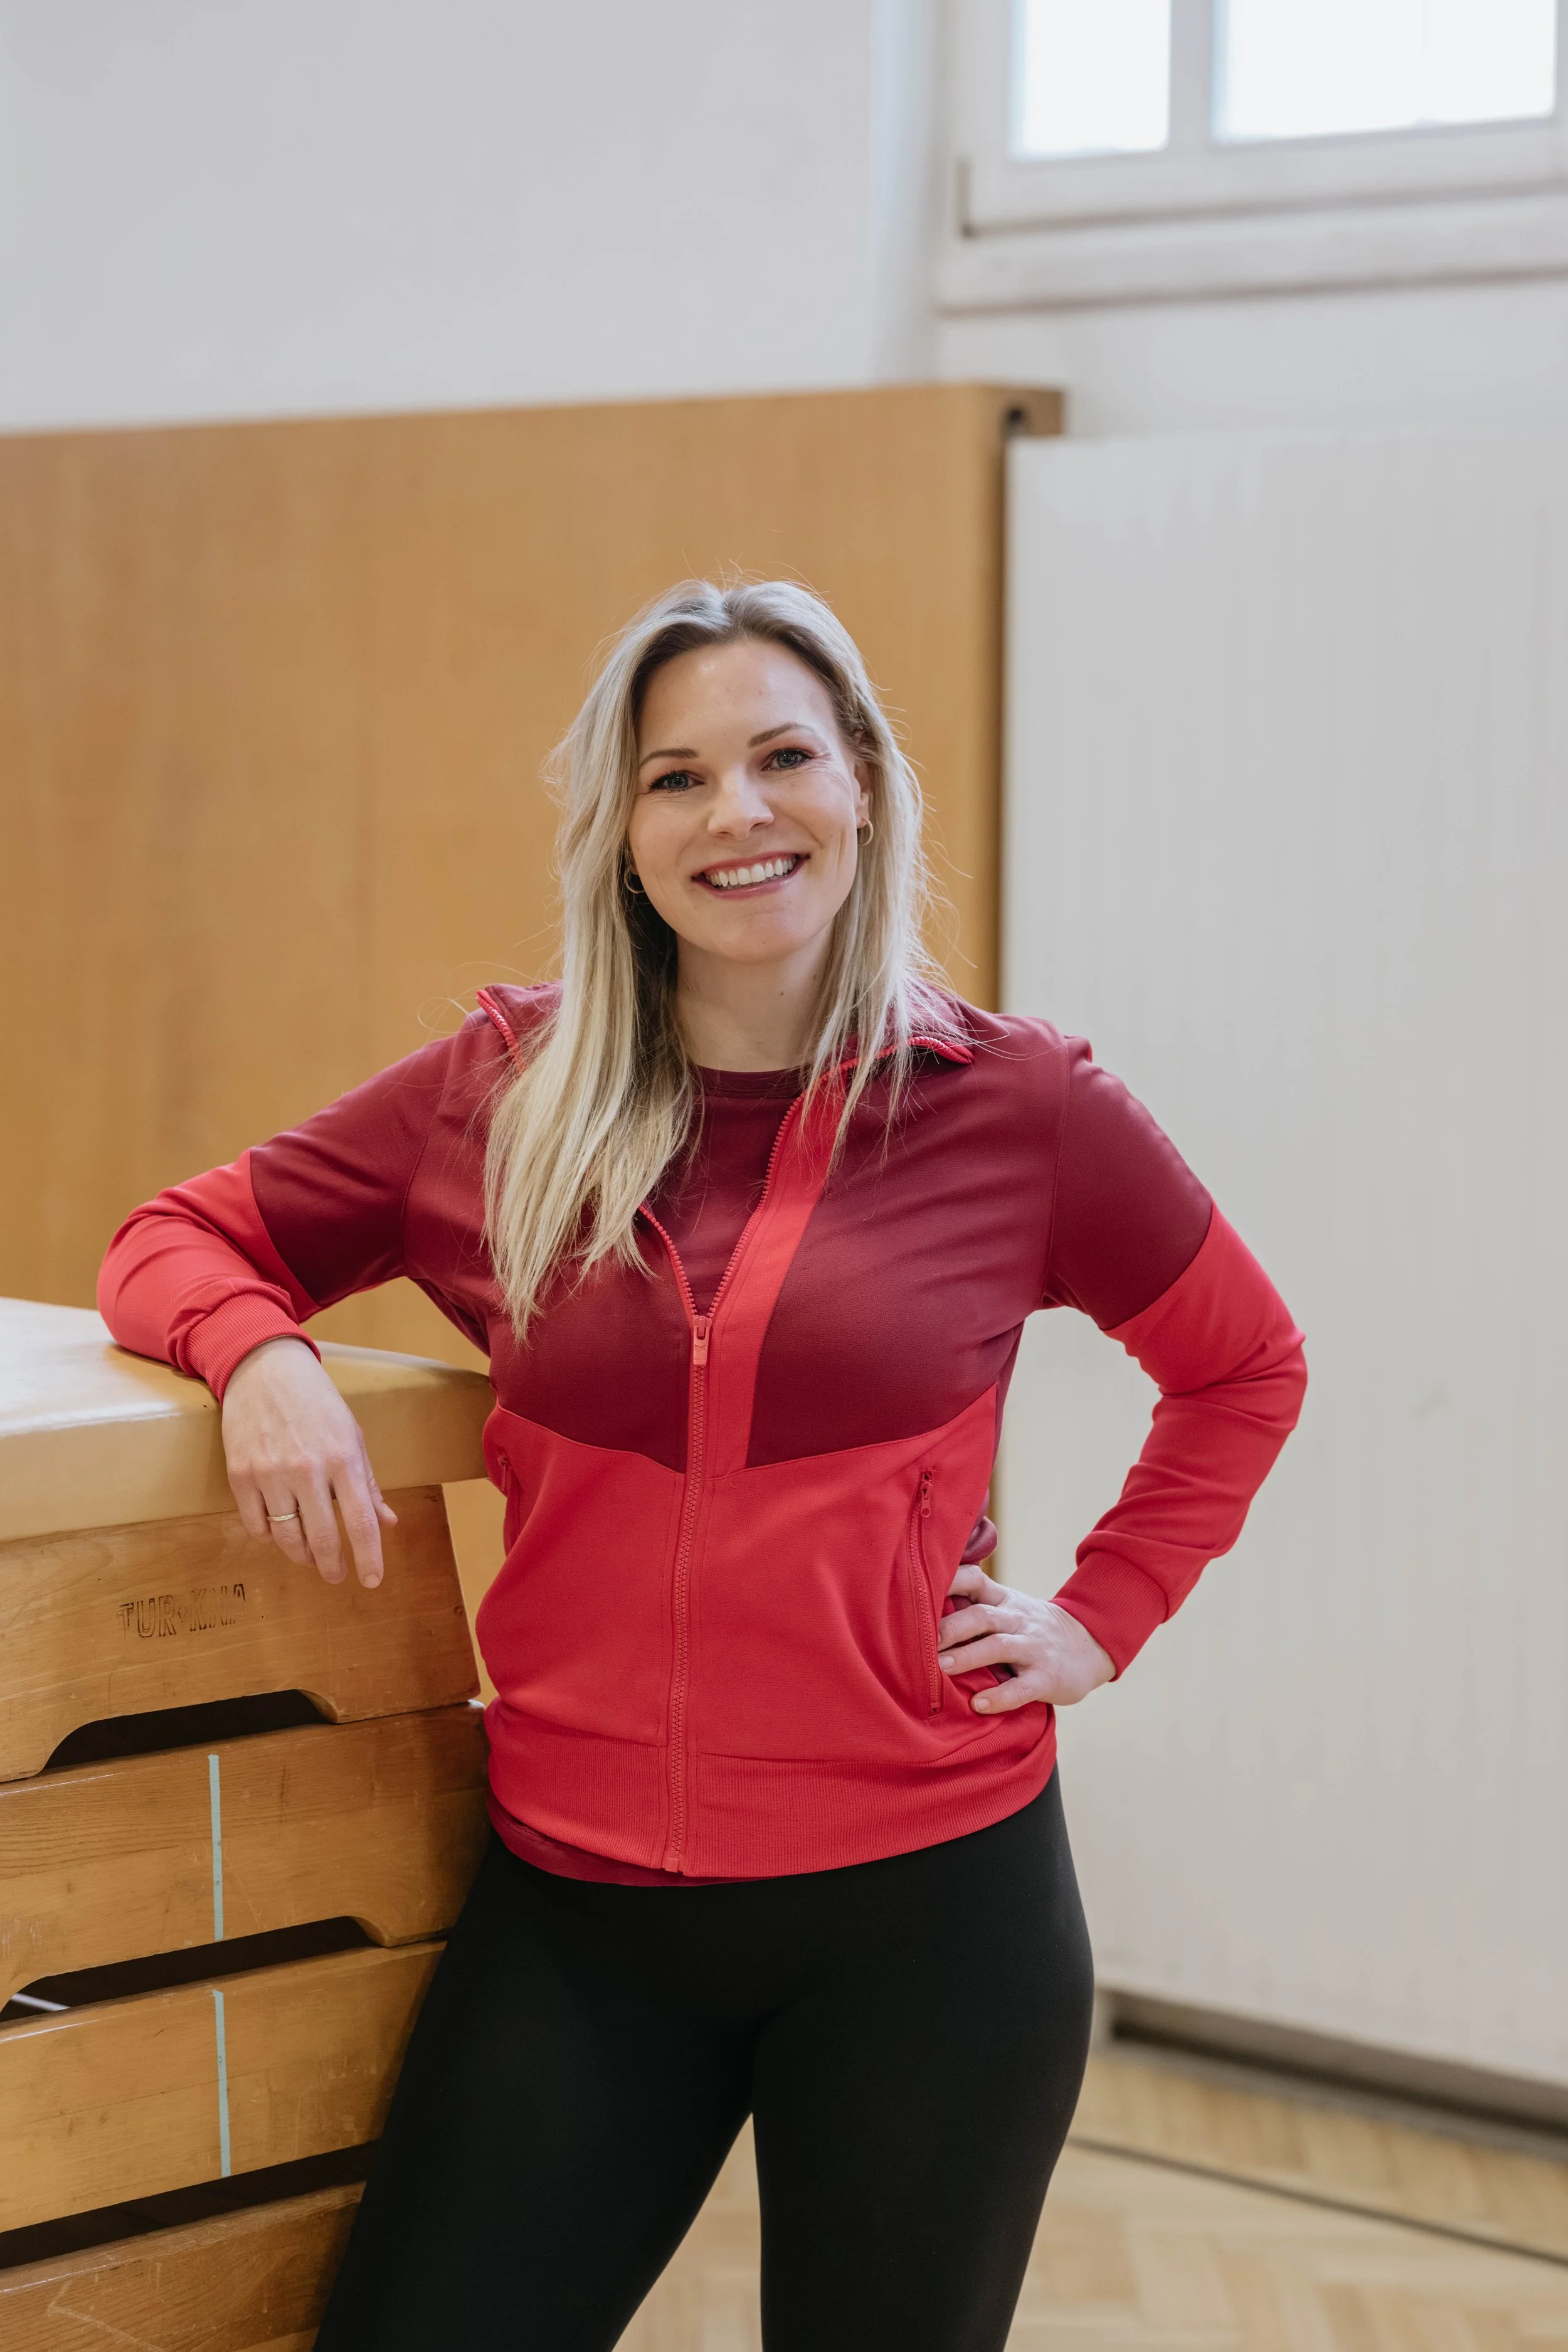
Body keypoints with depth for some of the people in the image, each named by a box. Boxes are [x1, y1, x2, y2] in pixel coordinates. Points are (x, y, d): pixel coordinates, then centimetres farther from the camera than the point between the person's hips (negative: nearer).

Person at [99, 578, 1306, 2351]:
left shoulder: (1020, 1111, -2)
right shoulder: (500, 1094, 1)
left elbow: (1245, 1369, 14)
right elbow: (177, 1240, 11)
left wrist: (1100, 1617, 5)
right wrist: (261, 1354, -10)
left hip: (925, 1913, -1)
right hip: (576, 1904, 1)